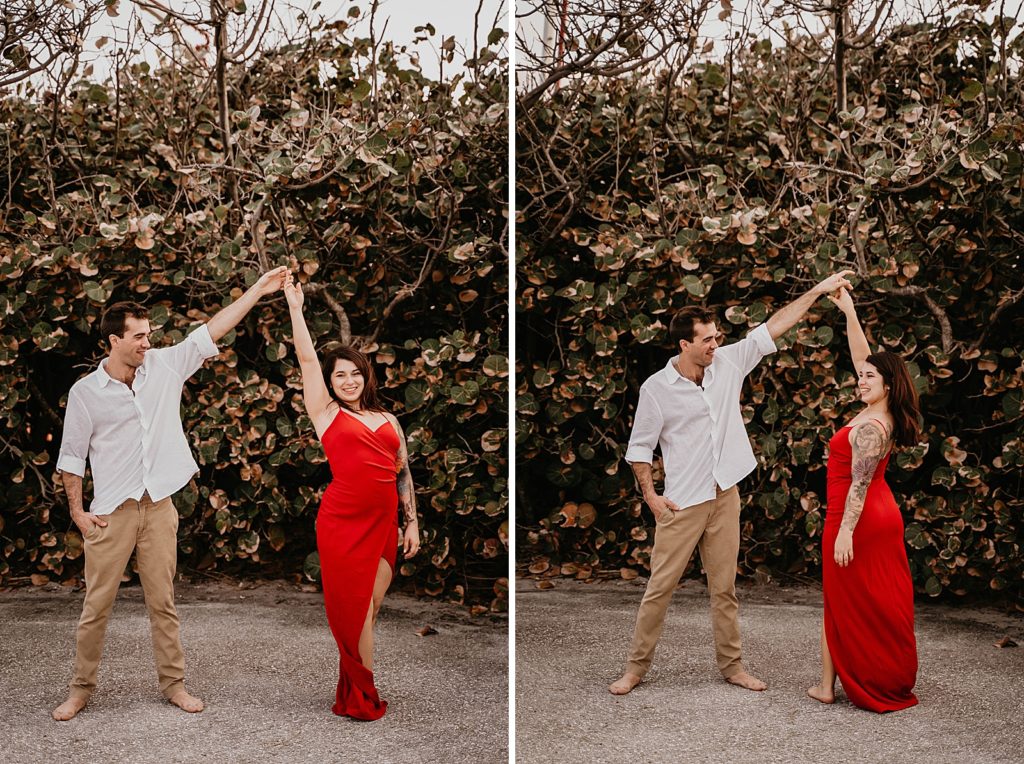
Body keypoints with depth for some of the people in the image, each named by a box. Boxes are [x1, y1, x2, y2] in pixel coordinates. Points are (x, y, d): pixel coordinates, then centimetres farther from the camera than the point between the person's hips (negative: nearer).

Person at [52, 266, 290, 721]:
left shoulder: (164, 366, 3)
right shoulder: (85, 392, -3)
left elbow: (211, 332, 2)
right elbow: (72, 456, 2)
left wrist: (257, 290, -2)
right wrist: (77, 510, -2)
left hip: (158, 507, 2)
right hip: (111, 512, -2)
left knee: (162, 601, 9)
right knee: (97, 604, 3)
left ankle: (173, 683, 18)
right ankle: (81, 688, 17)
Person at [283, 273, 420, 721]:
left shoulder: (388, 421, 16)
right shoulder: (327, 414, 6)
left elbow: (404, 473, 16)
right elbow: (306, 359, 1)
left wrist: (412, 523, 11)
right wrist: (295, 306, 1)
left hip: (384, 523, 4)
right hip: (343, 521, -4)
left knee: (371, 608, 6)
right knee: (355, 608, 0)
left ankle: (356, 689, 17)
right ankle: (362, 699, 7)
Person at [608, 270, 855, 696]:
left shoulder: (728, 363, 1)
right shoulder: (656, 388, -9)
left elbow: (772, 328, 2)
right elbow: (639, 447, -2)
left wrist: (818, 290, 0)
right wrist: (650, 495, -9)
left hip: (724, 497, 4)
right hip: (682, 503, -4)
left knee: (725, 588, 11)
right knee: (660, 587, 1)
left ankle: (731, 666, 22)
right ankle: (636, 667, 12)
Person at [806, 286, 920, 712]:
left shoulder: (869, 428, -20)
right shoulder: (881, 414, 5)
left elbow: (859, 485, -23)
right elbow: (862, 357, 13)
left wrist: (845, 532, -23)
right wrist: (849, 313, 12)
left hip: (859, 521, -8)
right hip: (884, 518, 8)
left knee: (845, 605, 0)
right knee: (882, 604, 12)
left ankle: (828, 686, 8)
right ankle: (894, 683, 19)